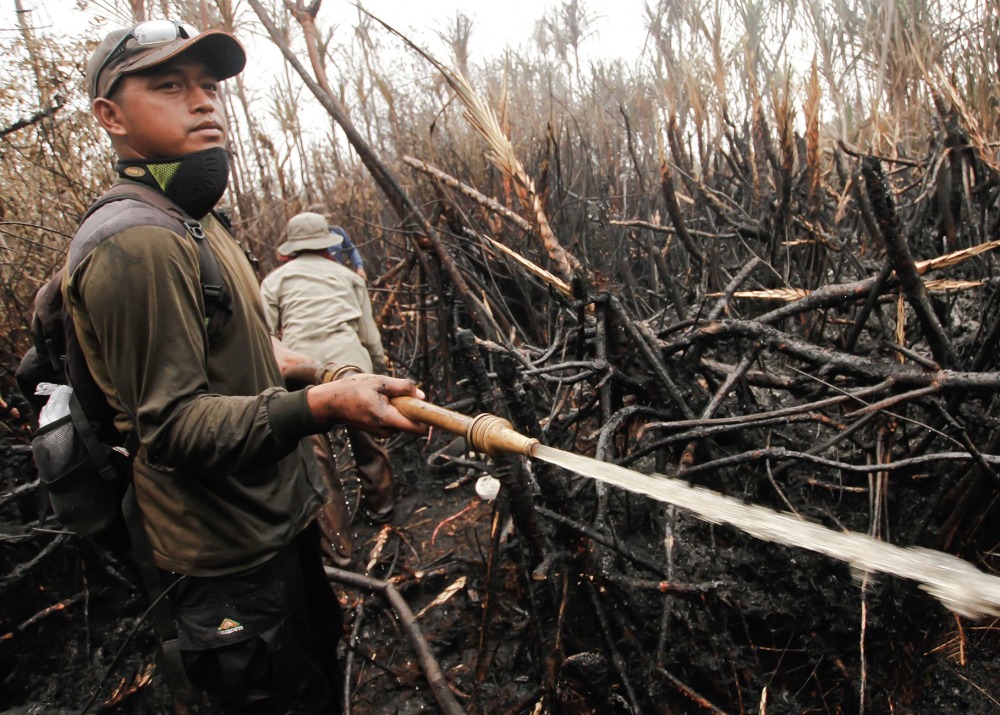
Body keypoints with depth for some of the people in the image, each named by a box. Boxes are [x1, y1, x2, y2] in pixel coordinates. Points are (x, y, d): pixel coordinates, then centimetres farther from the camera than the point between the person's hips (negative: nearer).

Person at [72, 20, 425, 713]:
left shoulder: (192, 221, 11)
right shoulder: (135, 240, -23)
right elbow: (172, 425, -27)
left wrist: (266, 360, 18)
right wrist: (320, 404, -37)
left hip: (278, 519, 10)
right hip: (231, 553, -10)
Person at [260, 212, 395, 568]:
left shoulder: (275, 280, 12)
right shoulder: (347, 275, 18)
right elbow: (370, 334, 15)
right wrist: (380, 371, 24)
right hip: (351, 364, 3)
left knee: (318, 460, 6)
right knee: (365, 438, 23)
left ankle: (338, 546, 14)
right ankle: (380, 503, 44)